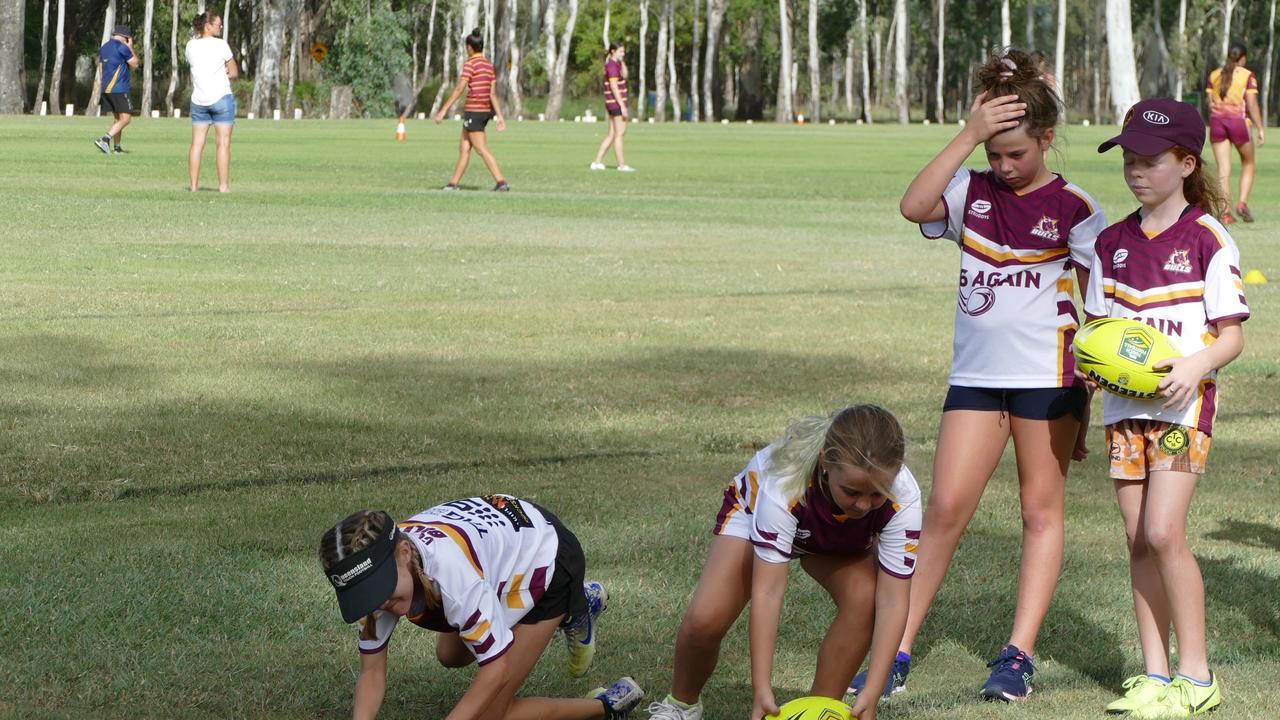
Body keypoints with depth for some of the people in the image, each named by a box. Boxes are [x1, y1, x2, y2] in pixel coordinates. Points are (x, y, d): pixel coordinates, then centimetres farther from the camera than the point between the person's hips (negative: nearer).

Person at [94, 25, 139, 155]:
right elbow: (134, 65, 0)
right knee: (125, 118, -9)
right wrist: (131, 48, 9)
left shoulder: (104, 48, 15)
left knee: (118, 118, 15)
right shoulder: (122, 47, -10)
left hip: (105, 89, 9)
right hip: (119, 89, -9)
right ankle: (104, 139, -23)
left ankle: (117, 147, 11)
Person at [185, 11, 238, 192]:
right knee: (223, 144, -2)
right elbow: (234, 73, -4)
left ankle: (194, 184, 5)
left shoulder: (191, 45, 5)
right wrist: (223, 73, 8)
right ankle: (223, 185, -5)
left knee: (197, 143, 6)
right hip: (221, 97, -4)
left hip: (198, 100, 5)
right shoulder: (221, 45, -8)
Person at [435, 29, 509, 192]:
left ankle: (501, 183, -15)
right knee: (464, 147, 15)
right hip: (485, 111, 8)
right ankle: (454, 183, 19)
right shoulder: (489, 65, 10)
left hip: (473, 111, -8)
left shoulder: (471, 63, -12)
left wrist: (443, 110, -14)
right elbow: (493, 93, 10)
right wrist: (499, 117, 11)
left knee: (482, 150, -8)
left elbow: (459, 89, -16)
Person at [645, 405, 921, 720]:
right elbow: (767, 591, -45)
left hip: (841, 540, 2)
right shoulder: (785, 483, -46)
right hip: (755, 510, -2)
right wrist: (762, 690, -50)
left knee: (865, 599, -29)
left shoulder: (903, 497, -39)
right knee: (705, 620, -20)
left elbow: (892, 601, -37)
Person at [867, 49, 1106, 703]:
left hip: (1048, 378, -2)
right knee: (946, 507, -2)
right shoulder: (971, 193, 5)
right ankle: (897, 652, 1)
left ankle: (1019, 655, 9)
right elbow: (914, 206, -17)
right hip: (976, 375, 3)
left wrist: (1090, 401, -4)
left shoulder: (1073, 209, -3)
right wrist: (968, 136, -20)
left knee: (1041, 512, 4)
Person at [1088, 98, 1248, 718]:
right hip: (1125, 404, 5)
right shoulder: (1113, 242, 10)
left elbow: (1232, 335, -6)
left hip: (1184, 403, -5)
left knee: (1163, 532, -15)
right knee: (1138, 540, 4)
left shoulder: (1207, 238, -6)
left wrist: (1195, 366, -25)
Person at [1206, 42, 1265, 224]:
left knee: (1223, 169, 3)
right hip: (1238, 120, -3)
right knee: (1249, 163, 16)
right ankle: (1243, 202, 0)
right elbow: (1252, 104, -8)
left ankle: (1225, 213, -3)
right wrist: (1260, 129, -4)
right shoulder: (1248, 76, -2)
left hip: (1217, 120, 3)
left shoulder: (1214, 75, 10)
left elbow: (1210, 103, 10)